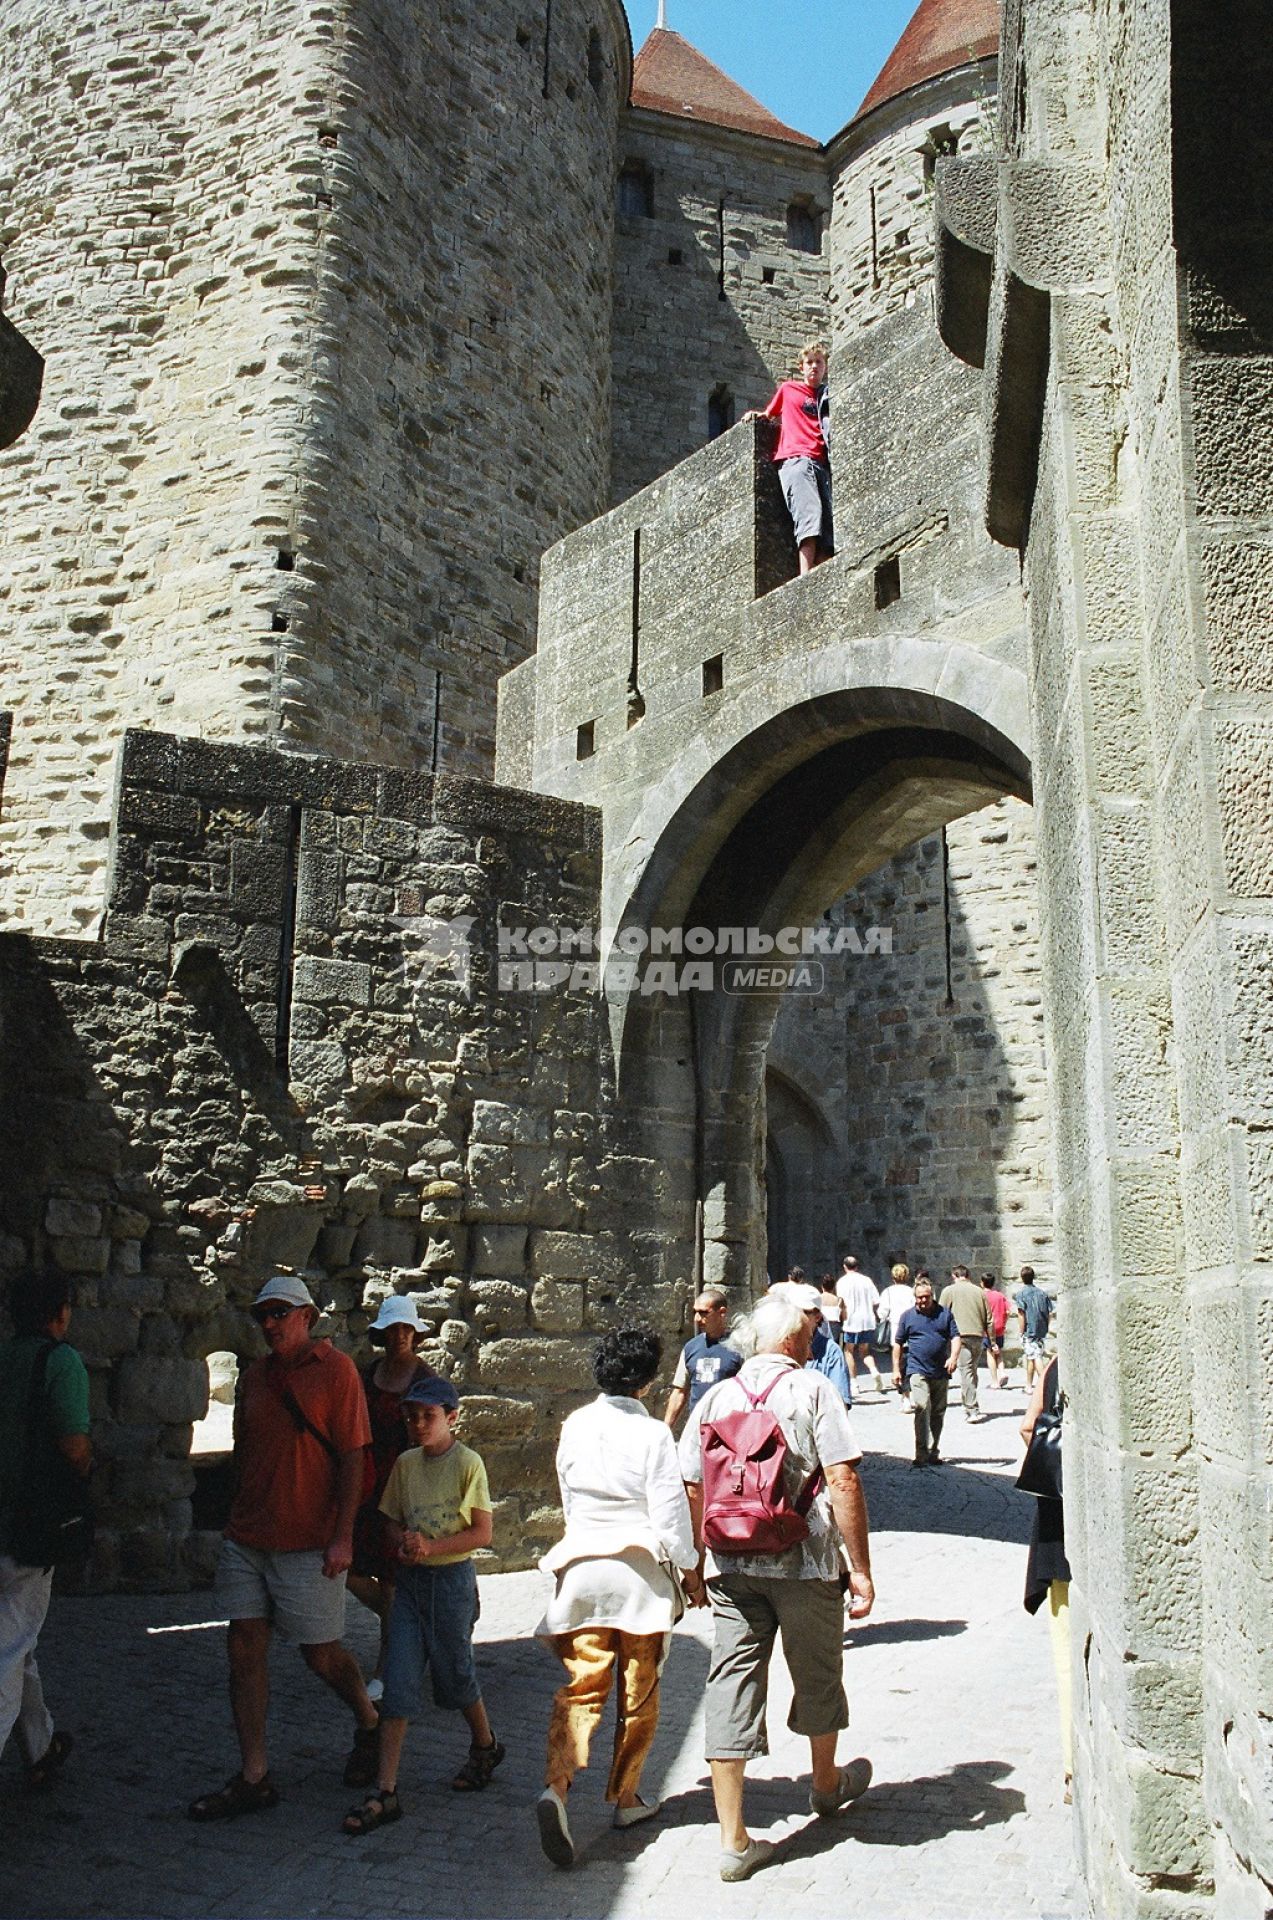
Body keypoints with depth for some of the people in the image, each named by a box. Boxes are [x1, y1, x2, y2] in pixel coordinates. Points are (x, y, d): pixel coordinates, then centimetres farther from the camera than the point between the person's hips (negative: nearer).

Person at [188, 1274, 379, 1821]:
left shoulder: (335, 1369, -8)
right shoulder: (254, 1375, 10)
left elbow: (352, 1456, -10)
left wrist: (343, 1536, -14)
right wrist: (236, 1520, 15)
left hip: (310, 1543, -6)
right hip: (247, 1539, 6)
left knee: (321, 1654, 4)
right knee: (245, 1648, 3)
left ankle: (369, 1724, 32)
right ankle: (254, 1779, 14)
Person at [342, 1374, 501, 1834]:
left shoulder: (467, 1463, -11)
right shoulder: (405, 1463, 4)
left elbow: (482, 1532, -10)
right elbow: (391, 1519, 12)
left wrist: (432, 1547, -20)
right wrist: (402, 1542, -10)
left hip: (453, 1577, -4)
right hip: (410, 1579, 4)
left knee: (454, 1673, 11)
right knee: (399, 1683, -2)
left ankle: (485, 1746, 39)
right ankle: (385, 1793, 1)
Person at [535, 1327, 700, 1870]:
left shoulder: (575, 1427, 1)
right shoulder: (652, 1434, -13)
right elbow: (670, 1514, -11)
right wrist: (691, 1572, 4)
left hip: (581, 1569, 3)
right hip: (640, 1573, -3)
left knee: (580, 1687, 4)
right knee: (639, 1693, 14)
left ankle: (557, 1785, -17)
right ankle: (626, 1797, 25)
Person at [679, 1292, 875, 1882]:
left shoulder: (714, 1399, 6)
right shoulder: (812, 1390, -6)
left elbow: (691, 1489, 8)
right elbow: (842, 1480, -13)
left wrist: (702, 1562, 20)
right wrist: (861, 1568, -9)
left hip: (730, 1568, 2)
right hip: (805, 1564, -2)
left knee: (730, 1685, 4)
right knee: (817, 1676, 20)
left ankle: (733, 1840, 4)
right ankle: (827, 1784, 43)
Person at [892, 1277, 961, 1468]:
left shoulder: (945, 1314, 8)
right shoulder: (908, 1316, 5)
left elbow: (955, 1337, 5)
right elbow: (898, 1344, 9)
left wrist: (953, 1356, -13)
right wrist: (896, 1369, 5)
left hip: (941, 1372, 3)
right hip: (918, 1370, -3)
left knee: (938, 1412, 10)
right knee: (922, 1407, -19)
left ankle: (933, 1453, 22)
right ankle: (921, 1453, -18)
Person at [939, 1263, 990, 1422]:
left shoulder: (948, 1291, 4)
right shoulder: (980, 1291, 13)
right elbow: (988, 1319, 13)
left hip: (960, 1336, -4)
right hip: (978, 1336, 4)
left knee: (966, 1371, -6)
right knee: (972, 1371, 17)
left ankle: (973, 1410, -13)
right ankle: (970, 1405, 25)